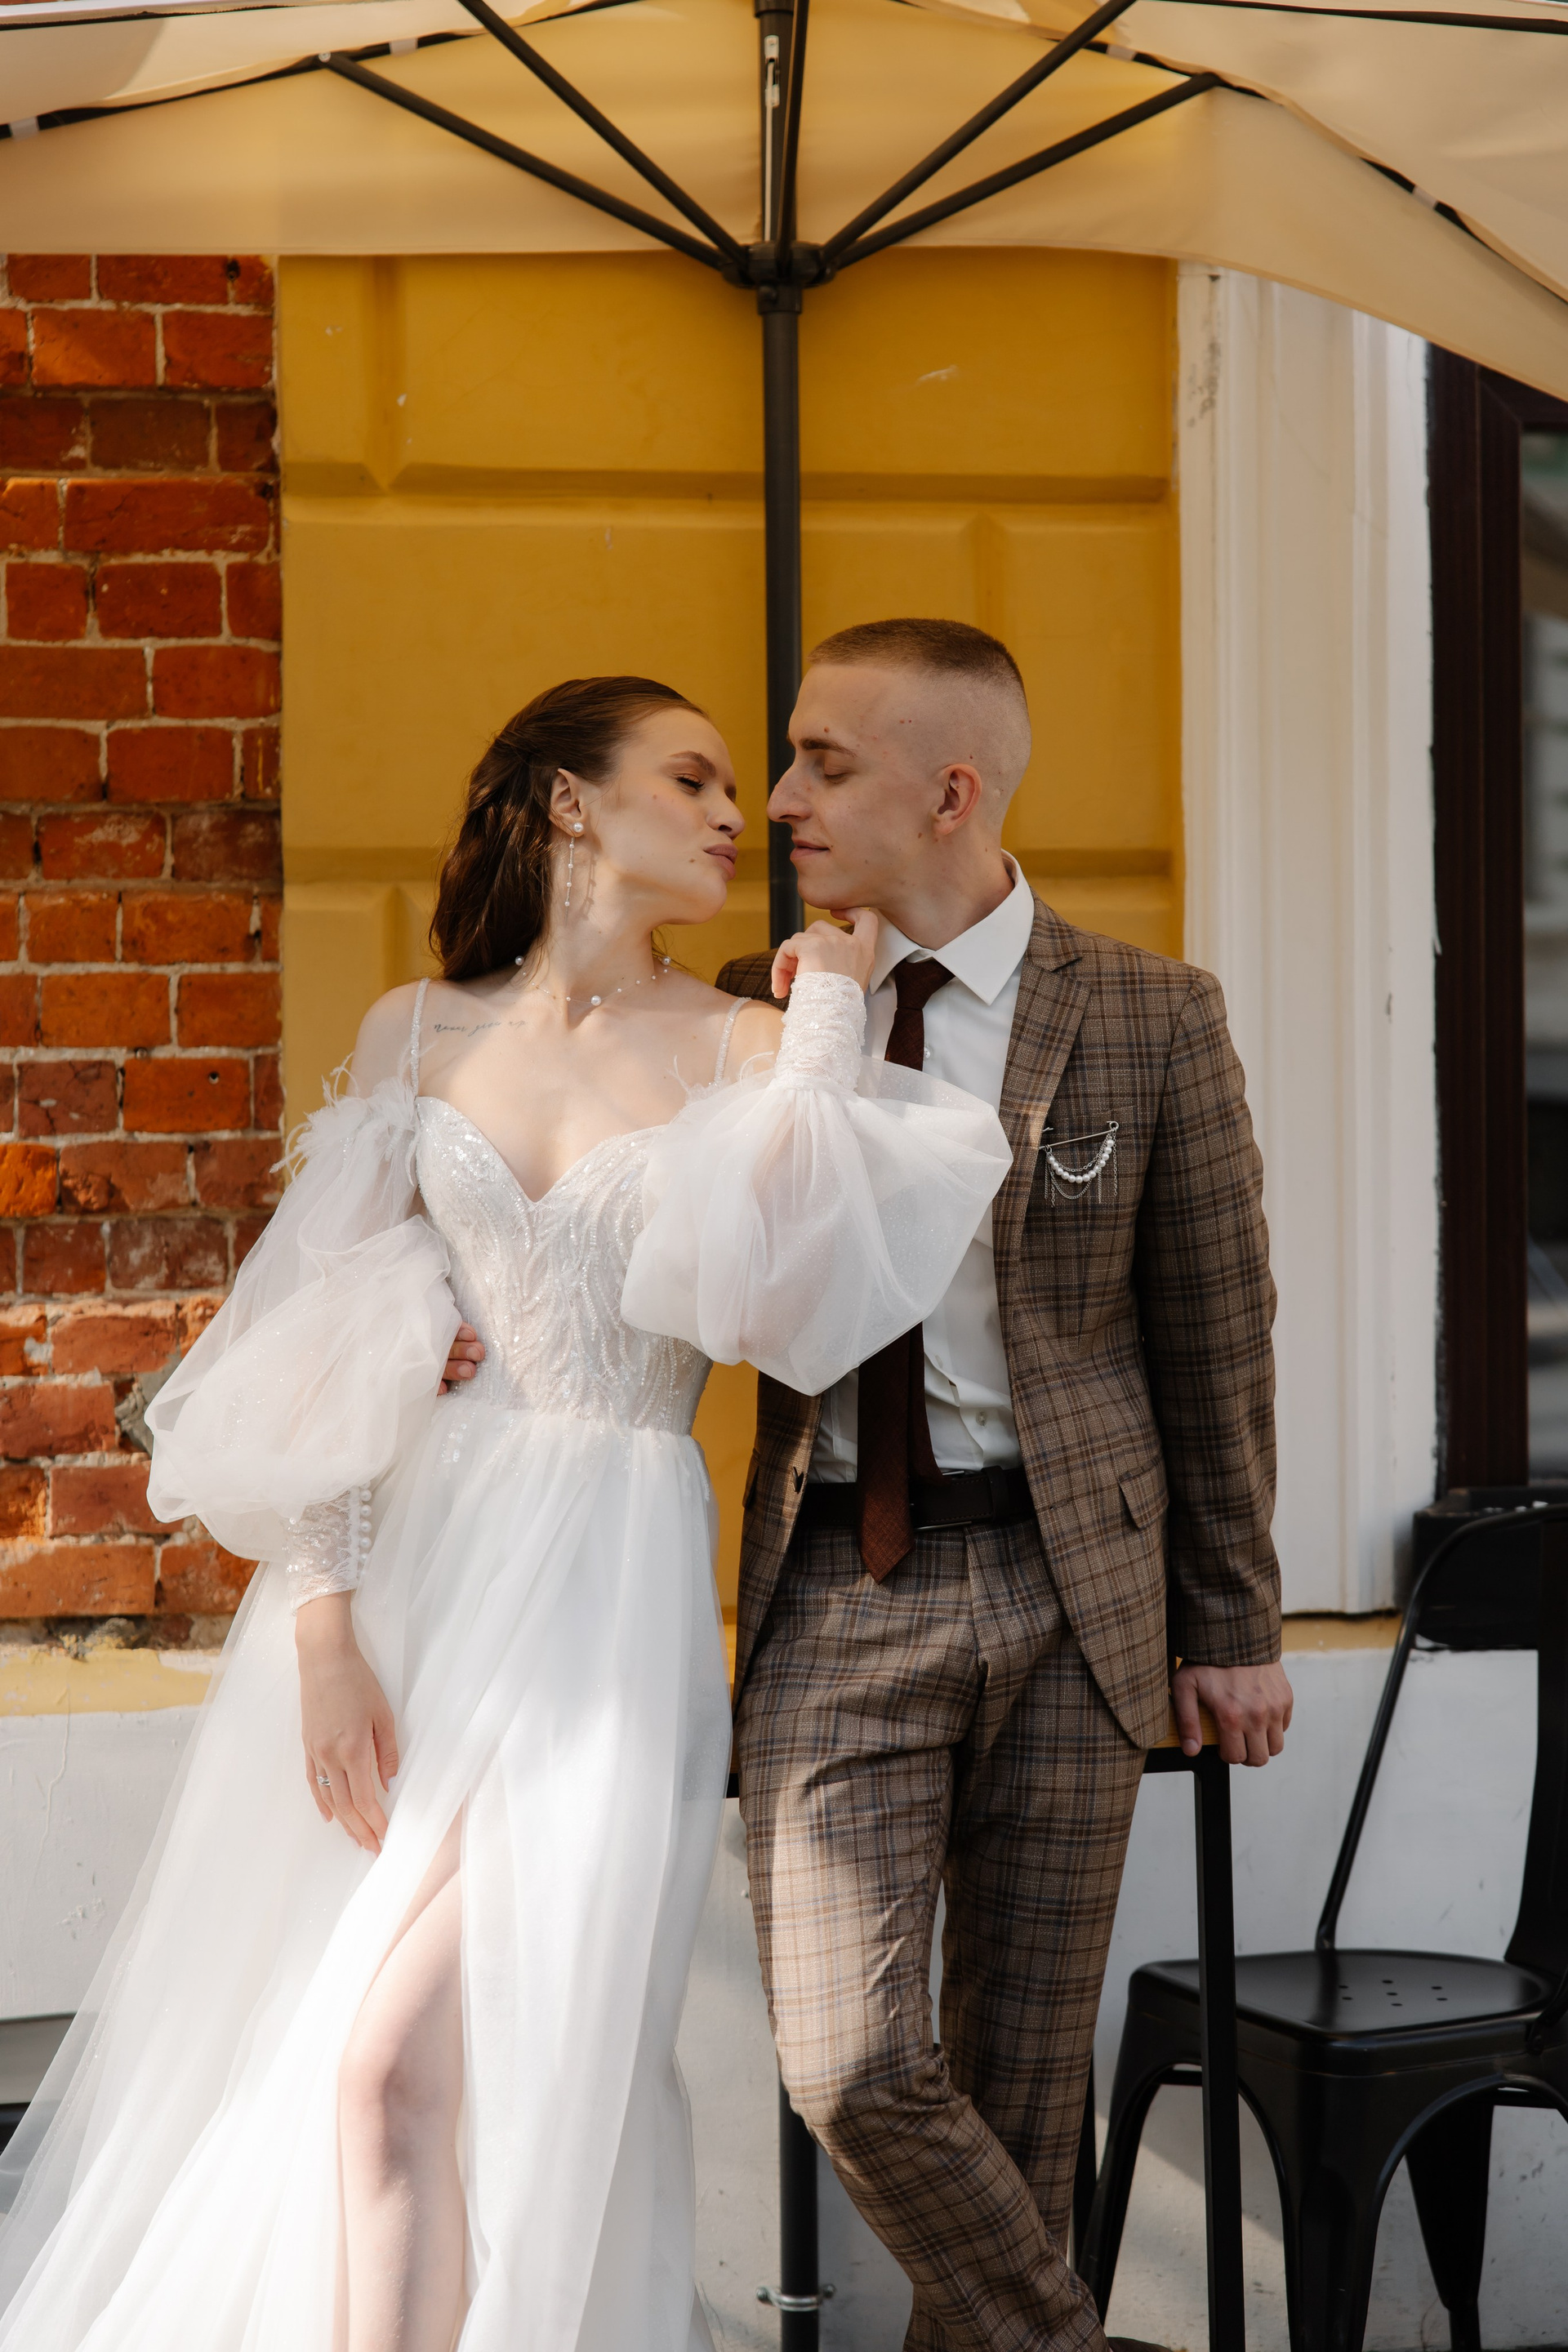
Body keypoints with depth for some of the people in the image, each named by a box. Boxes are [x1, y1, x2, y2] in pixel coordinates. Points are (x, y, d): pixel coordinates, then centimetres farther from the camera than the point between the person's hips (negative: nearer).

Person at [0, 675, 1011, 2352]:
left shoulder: (743, 1050, 2)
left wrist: (826, 1021, -10)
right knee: (259, 2042, 7)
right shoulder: (419, 1035, 8)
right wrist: (324, 1624, -7)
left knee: (395, 2057, -9)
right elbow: (330, 1351, 3)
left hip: (610, 1583, -3)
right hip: (412, 1551, 3)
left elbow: (759, 1284, -17)